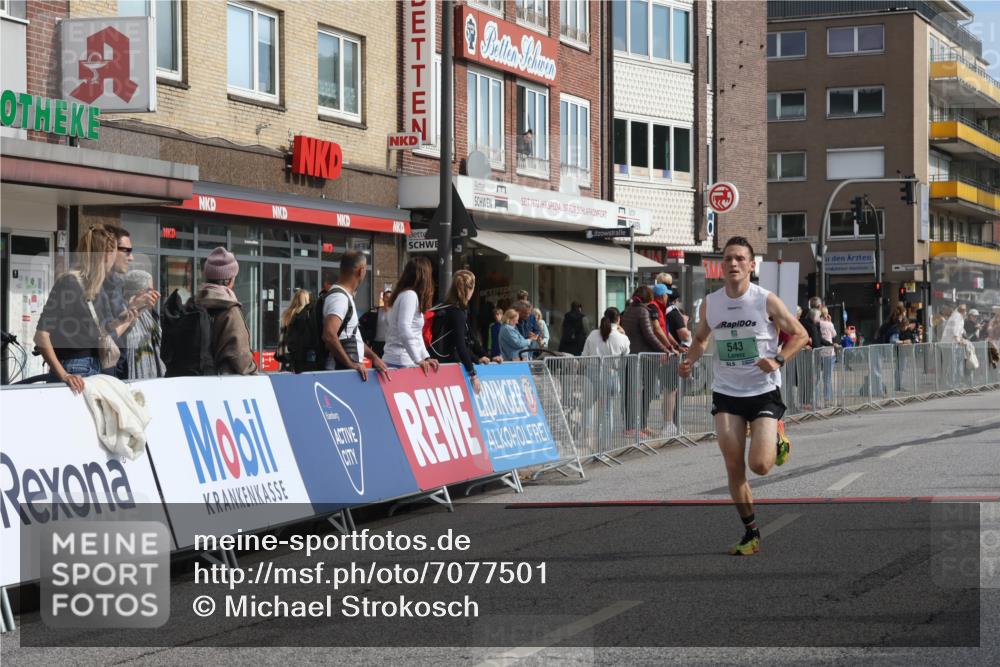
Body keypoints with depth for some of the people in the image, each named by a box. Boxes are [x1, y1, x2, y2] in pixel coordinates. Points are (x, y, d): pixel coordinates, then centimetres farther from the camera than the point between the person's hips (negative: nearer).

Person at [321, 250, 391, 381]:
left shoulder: (345, 296, 18)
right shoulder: (339, 297, -15)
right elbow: (329, 336, -29)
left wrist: (373, 357, 17)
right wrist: (351, 364, -23)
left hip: (351, 370, 10)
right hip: (341, 371, -10)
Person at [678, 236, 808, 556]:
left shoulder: (766, 300, -9)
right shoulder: (710, 303, 1)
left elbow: (800, 335, -2)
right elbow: (700, 338, 18)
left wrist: (778, 360, -18)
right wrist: (690, 360, -2)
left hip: (764, 392, -3)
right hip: (726, 394, 3)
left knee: (760, 465, -14)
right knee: (733, 467, -2)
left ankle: (778, 443, 22)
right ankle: (751, 533, 13)